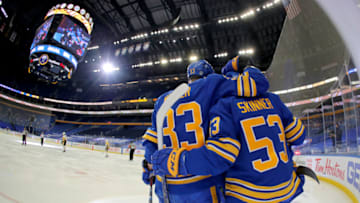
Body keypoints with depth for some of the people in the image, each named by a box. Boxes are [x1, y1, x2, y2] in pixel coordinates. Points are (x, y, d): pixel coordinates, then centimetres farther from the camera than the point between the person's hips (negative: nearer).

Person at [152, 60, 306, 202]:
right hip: (286, 190, 5)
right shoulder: (272, 100, 1)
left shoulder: (224, 105, -15)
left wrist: (169, 161, -18)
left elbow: (218, 157, -25)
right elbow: (297, 136, 8)